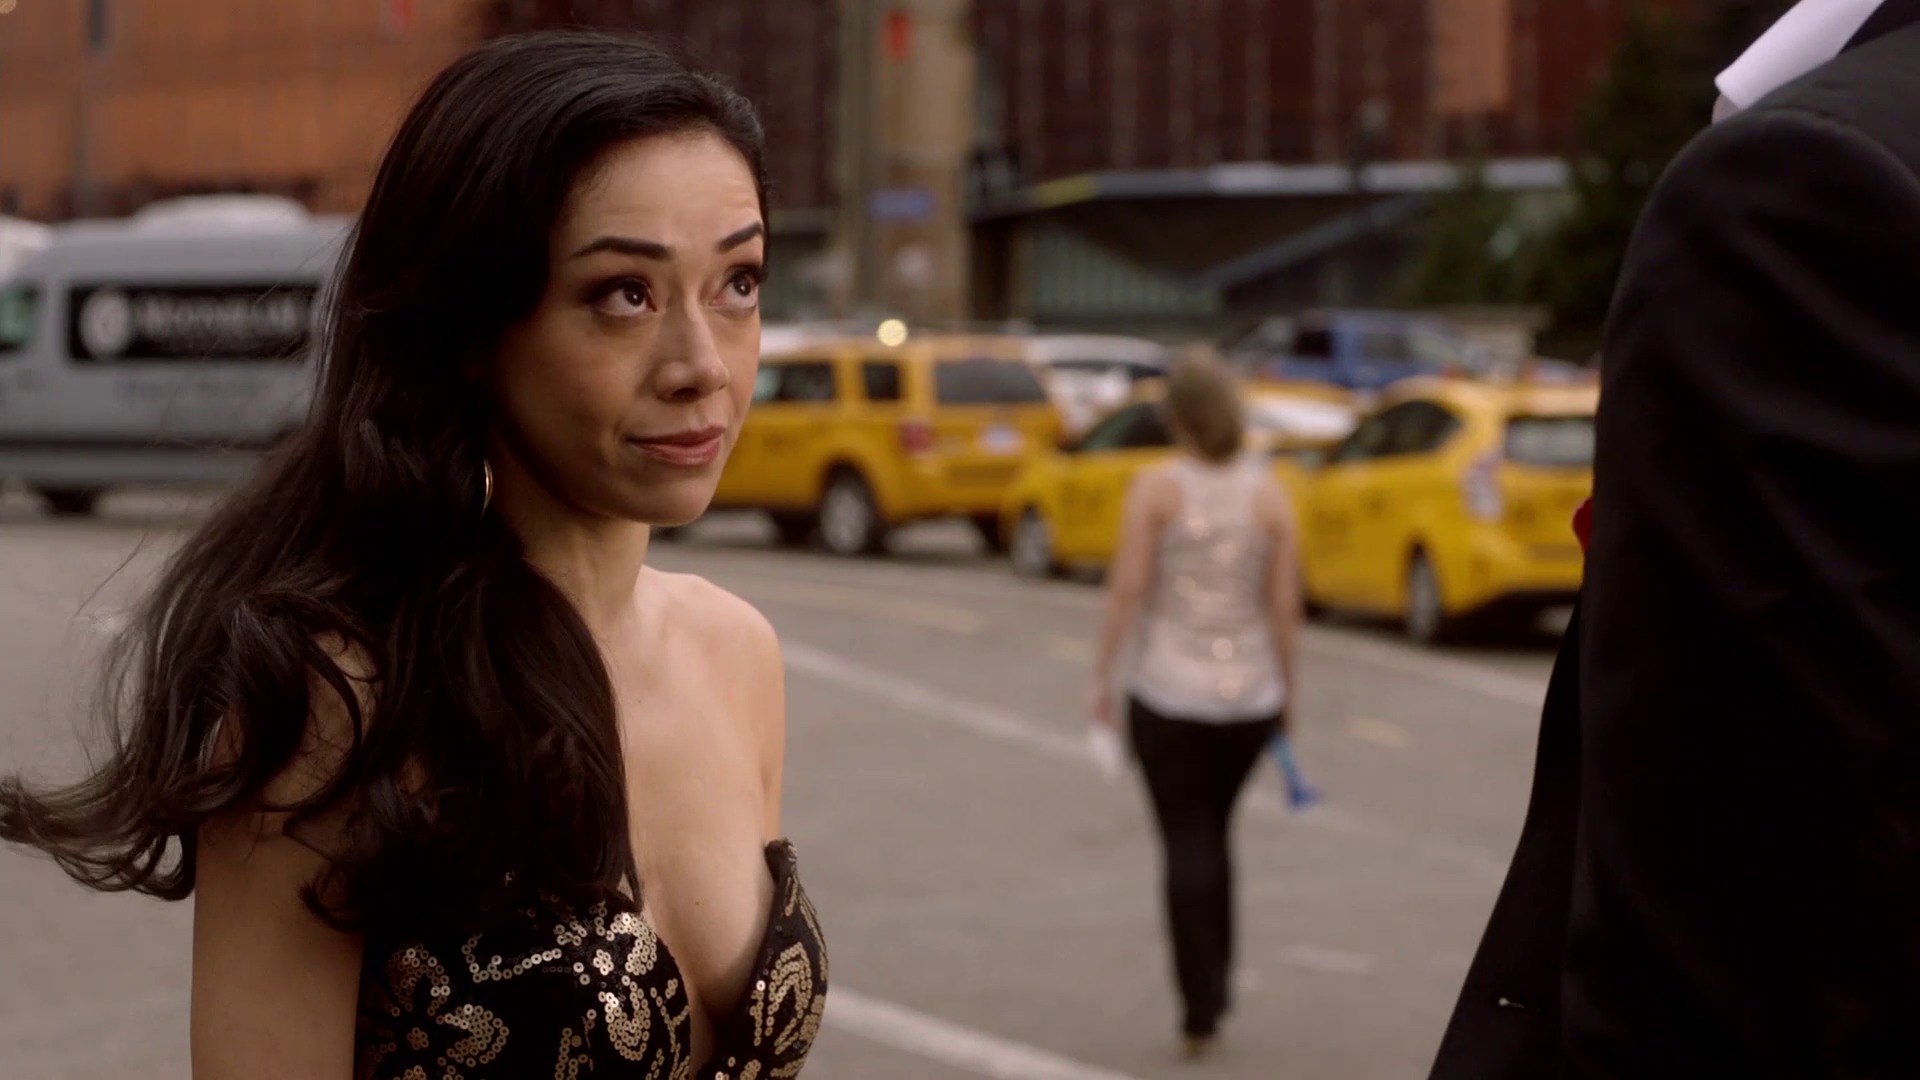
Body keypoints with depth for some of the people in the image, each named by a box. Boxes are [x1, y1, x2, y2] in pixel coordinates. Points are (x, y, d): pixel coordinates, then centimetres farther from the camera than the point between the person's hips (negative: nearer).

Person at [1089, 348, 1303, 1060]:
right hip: (1250, 696, 3)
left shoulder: (1157, 490, -8)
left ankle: (1200, 1011, -2)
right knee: (1214, 838, 21)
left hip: (1168, 695, -3)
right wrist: (1286, 691, 10)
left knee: (1186, 846, 3)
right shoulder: (1269, 496, -1)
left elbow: (1126, 588, -11)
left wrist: (1102, 674, -2)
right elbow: (1285, 606, -1)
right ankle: (1215, 986, 26)